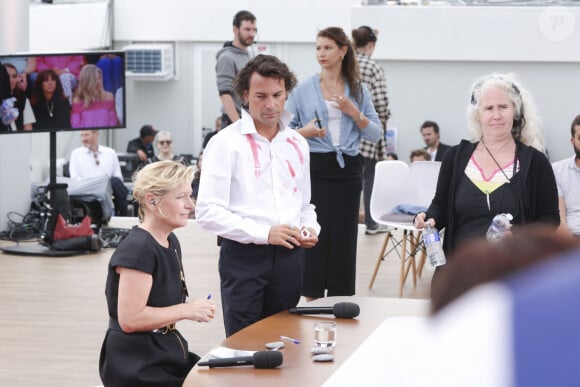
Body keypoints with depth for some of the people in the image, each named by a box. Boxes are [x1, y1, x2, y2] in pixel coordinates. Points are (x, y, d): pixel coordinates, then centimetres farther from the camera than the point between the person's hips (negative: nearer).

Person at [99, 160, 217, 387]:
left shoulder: (171, 242, 11)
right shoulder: (137, 249, -17)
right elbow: (130, 319, -23)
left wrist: (195, 310, 4)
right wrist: (187, 310, -15)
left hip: (166, 351, 9)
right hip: (137, 366, -9)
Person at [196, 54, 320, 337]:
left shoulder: (297, 144, 13)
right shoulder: (226, 143, -6)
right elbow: (208, 212, -13)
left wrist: (310, 228, 2)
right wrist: (264, 233, -20)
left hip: (289, 257, 5)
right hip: (244, 257, -5)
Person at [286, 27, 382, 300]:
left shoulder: (358, 90, 7)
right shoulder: (304, 89, 2)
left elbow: (375, 134, 5)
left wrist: (354, 113, -10)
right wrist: (304, 132, -16)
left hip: (347, 170, 2)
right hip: (314, 168, -2)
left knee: (344, 236, 4)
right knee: (313, 235, -2)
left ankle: (341, 298, 12)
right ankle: (311, 296, 8)